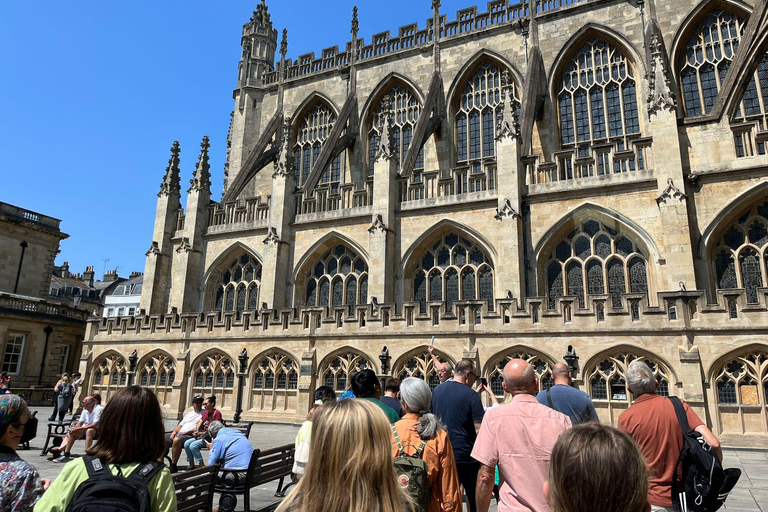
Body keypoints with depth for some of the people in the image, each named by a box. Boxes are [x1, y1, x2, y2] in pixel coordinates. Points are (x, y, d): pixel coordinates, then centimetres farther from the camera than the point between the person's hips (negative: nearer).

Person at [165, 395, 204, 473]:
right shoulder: (189, 414, 29)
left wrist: (189, 431, -13)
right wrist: (174, 431, 4)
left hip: (191, 435, -8)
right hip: (179, 434, 8)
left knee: (177, 440, -36)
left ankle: (173, 466, -27)